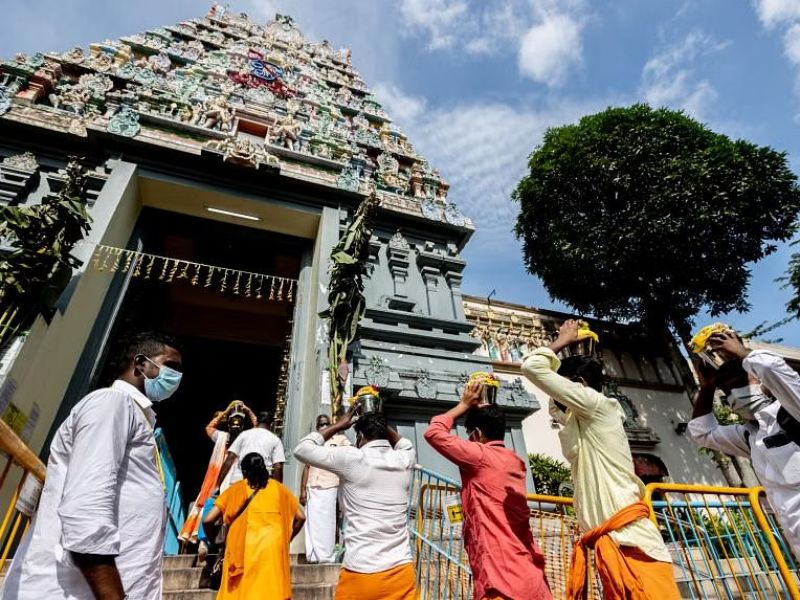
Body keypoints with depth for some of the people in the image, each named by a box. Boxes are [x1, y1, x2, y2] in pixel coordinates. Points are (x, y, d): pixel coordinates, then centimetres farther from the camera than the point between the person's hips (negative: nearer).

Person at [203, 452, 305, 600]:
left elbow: (208, 520, 6)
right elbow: (300, 517, 11)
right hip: (273, 549, 1)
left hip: (244, 550, -1)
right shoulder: (279, 488, 15)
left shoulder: (237, 488, 11)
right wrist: (286, 539, 22)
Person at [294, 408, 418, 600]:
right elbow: (405, 444, 28)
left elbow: (302, 449, 3)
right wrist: (381, 424, 21)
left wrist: (338, 426, 10)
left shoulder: (351, 458, -9)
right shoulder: (404, 460, 2)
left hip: (361, 574, -4)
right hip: (401, 572, 4)